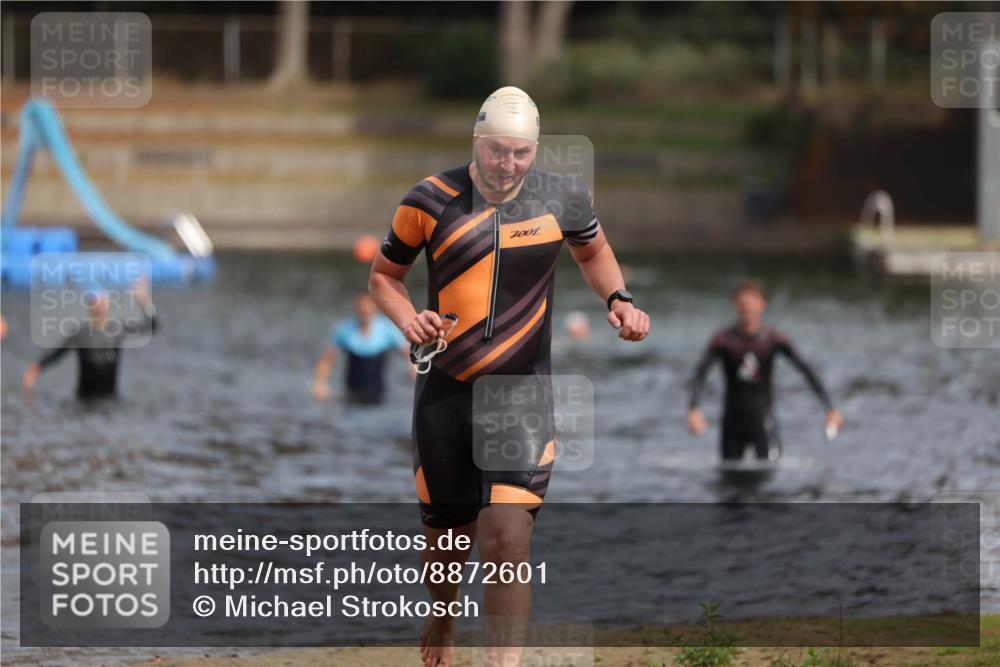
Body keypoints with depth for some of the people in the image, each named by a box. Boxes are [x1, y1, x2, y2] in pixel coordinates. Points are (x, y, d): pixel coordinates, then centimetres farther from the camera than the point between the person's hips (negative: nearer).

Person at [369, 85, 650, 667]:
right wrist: (408, 319, -11)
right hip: (446, 389, 1)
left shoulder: (562, 198, -1)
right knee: (448, 533, 12)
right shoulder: (433, 200, -4)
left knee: (508, 535, -17)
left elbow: (594, 250, 22)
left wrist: (617, 299, 3)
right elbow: (384, 275, 9)